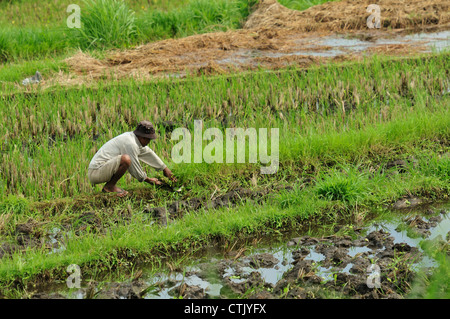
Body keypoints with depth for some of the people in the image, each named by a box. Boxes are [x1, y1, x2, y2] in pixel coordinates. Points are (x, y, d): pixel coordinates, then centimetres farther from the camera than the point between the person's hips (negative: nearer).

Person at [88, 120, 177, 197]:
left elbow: (149, 153, 24)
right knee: (126, 159, -30)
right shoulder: (130, 144, -18)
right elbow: (135, 169, -12)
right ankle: (110, 186, -10)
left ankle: (110, 185, 12)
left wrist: (165, 169, 28)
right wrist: (149, 180, 4)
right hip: (95, 172, -10)